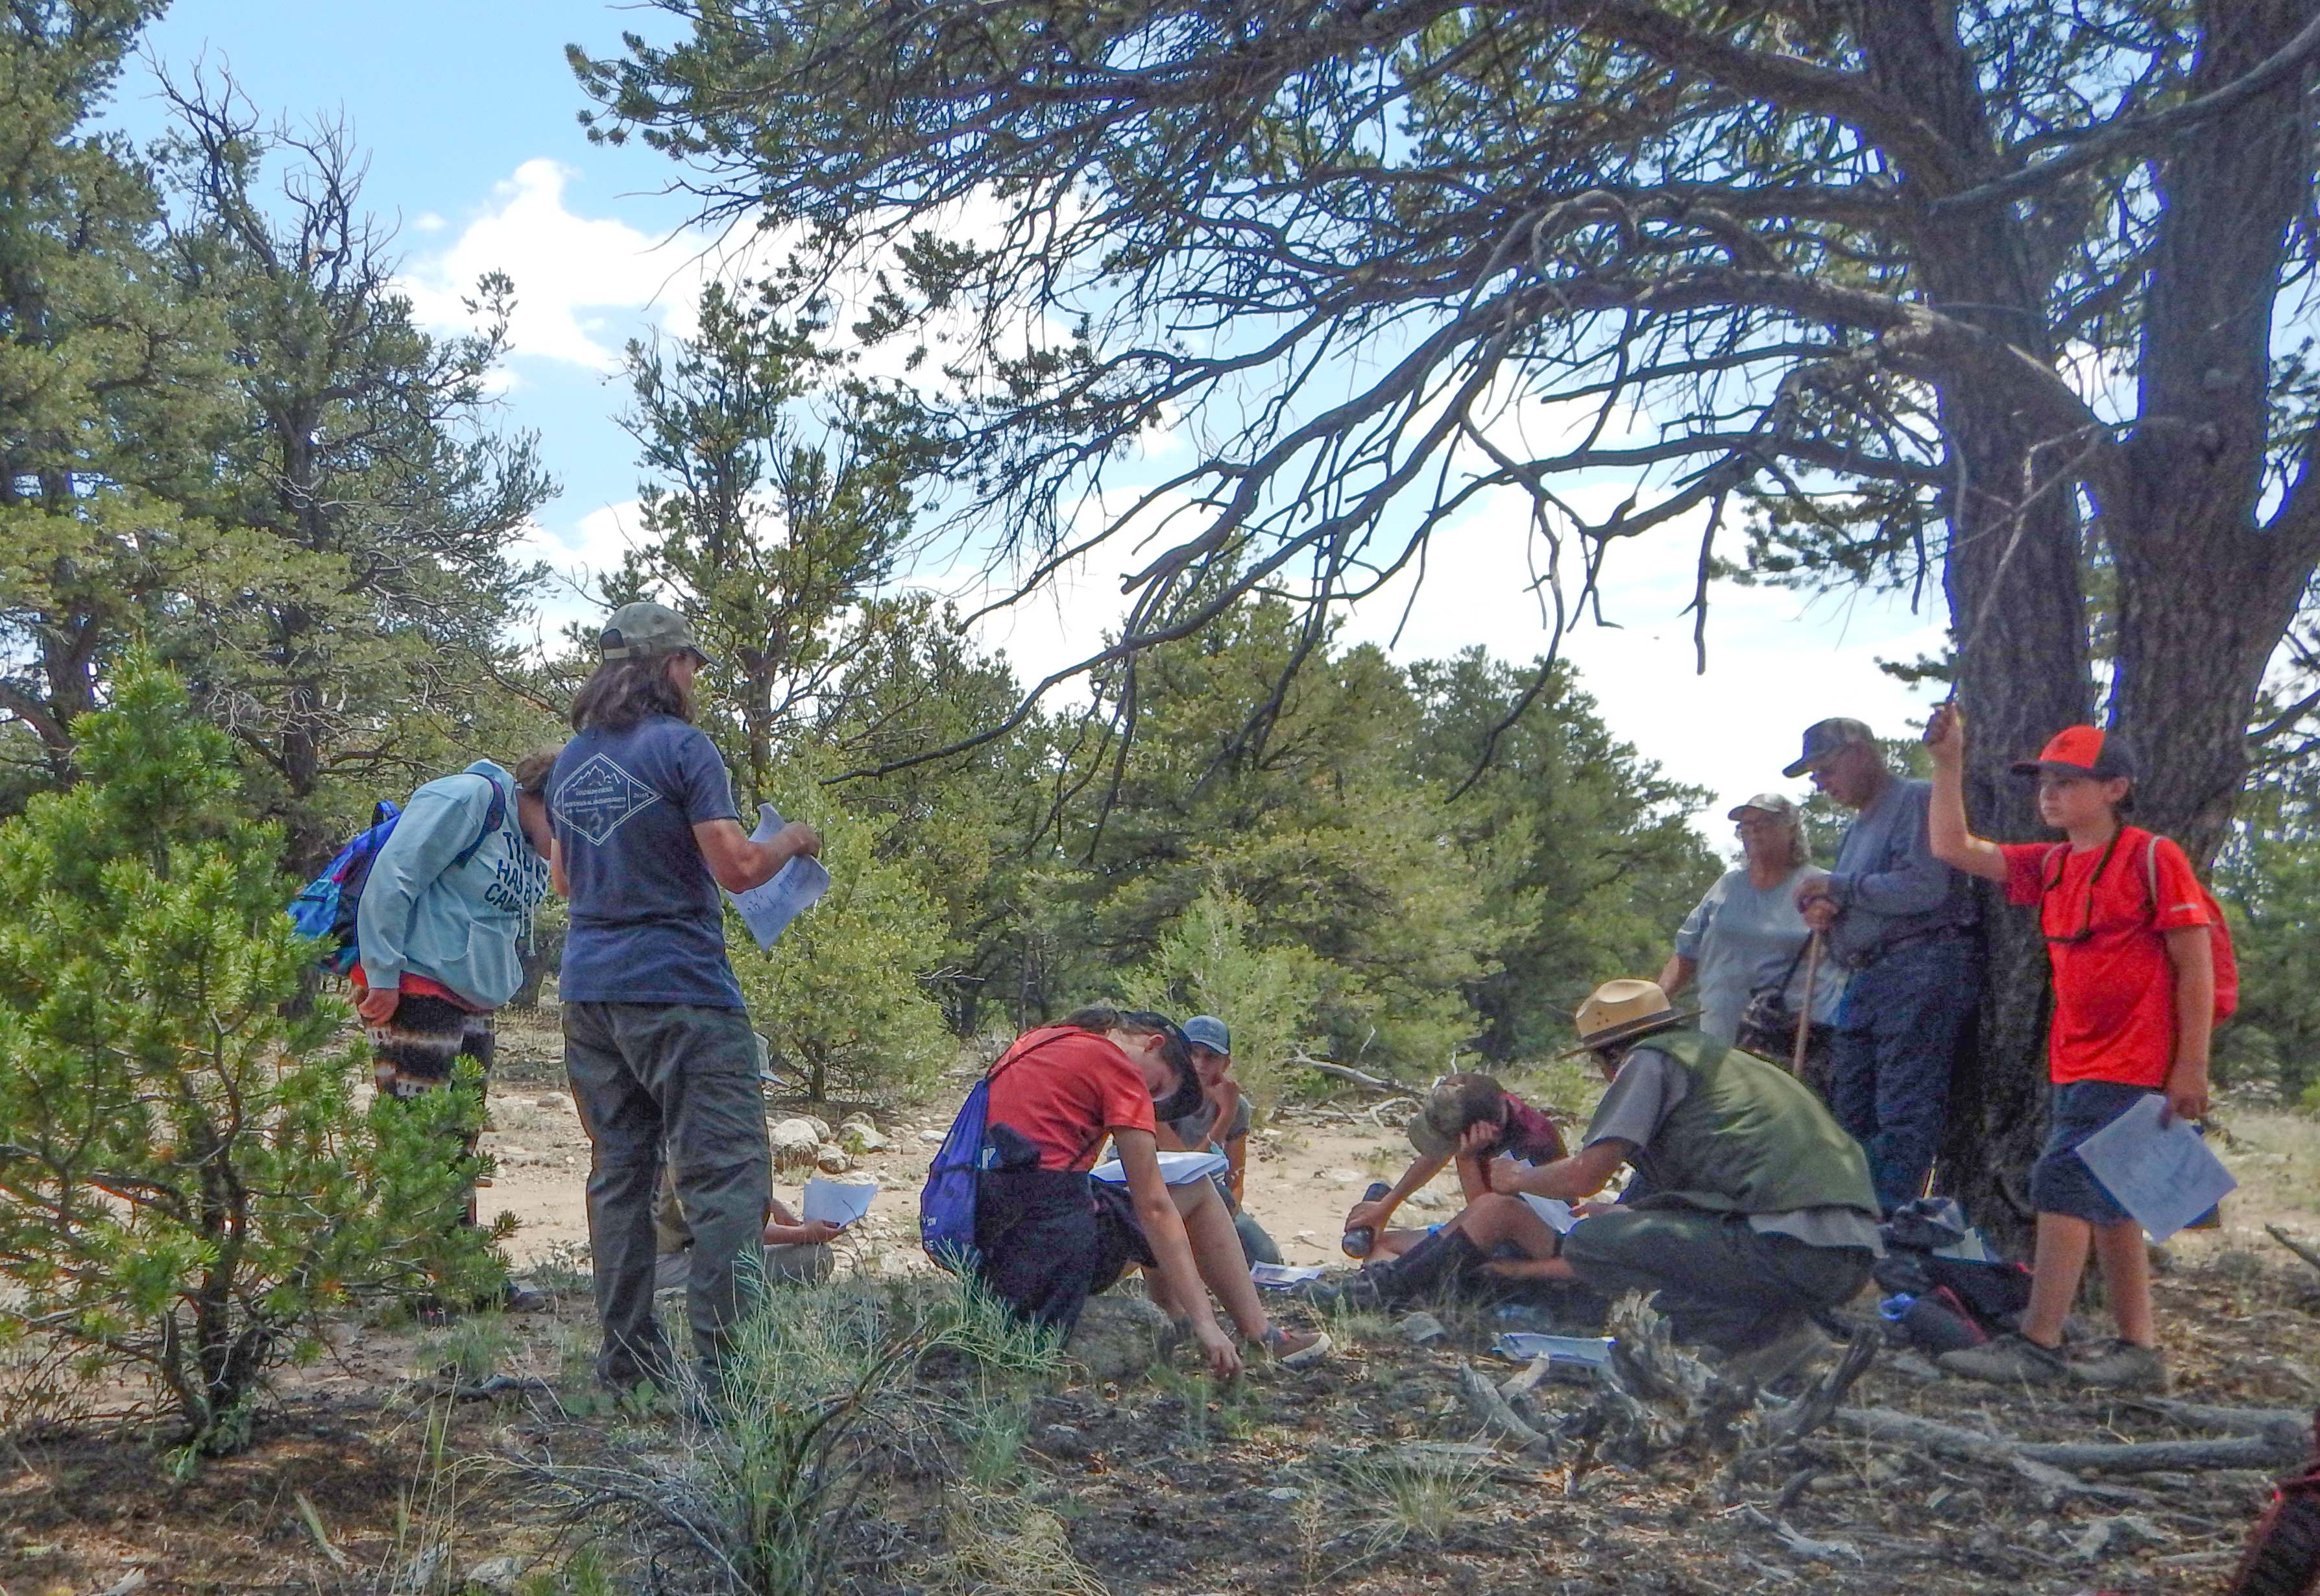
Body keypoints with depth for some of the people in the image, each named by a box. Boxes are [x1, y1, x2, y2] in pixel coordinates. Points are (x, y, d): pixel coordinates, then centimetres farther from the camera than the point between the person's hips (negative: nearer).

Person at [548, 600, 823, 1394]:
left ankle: (627, 1358, 17)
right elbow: (738, 868, -15)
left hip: (589, 992, 8)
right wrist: (791, 841, 3)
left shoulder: (570, 760, 14)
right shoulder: (681, 746, -9)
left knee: (618, 1172, 12)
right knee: (728, 1175, -5)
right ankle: (724, 1360, -8)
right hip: (679, 992, -8)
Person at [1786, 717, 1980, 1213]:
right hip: (1866, 979, 10)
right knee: (1850, 1107, 7)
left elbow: (1924, 887, -18)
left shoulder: (1917, 799, -3)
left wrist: (1839, 888, -8)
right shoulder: (1858, 826, 26)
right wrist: (1824, 912, 8)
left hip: (1923, 967, -10)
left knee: (1905, 1114, -12)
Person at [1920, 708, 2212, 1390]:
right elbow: (1955, 848, 9)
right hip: (2076, 1063, 8)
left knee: (2063, 1181, -13)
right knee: (2104, 1200, 12)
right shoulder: (2051, 866, 10)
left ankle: (2037, 1346, -8)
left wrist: (2192, 1065, -15)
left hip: (2132, 1064, -8)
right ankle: (2138, 1351, 21)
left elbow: (2194, 964, -11)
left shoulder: (2152, 858, -11)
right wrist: (1949, 762, 1)